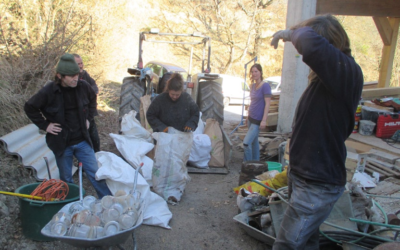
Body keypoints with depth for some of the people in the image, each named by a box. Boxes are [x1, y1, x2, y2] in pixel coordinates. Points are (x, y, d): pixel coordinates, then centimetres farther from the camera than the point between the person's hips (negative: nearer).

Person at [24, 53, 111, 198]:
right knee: (66, 180, 12)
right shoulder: (48, 92, -15)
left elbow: (92, 100, 16)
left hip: (82, 141, 2)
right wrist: (45, 125, -5)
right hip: (61, 143, -2)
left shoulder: (83, 86, -7)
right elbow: (29, 108, 0)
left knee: (95, 173, 4)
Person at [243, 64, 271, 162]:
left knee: (246, 142, -12)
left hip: (258, 120, -7)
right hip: (251, 118, 7)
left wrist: (264, 120, -19)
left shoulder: (265, 86, -13)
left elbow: (267, 104, -15)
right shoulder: (252, 86, 8)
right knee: (254, 142, 14)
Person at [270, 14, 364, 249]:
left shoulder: (347, 72, -23)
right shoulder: (327, 78, 9)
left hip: (319, 185, -10)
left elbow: (311, 44, -41)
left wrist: (291, 33, -20)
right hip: (304, 176, 10)